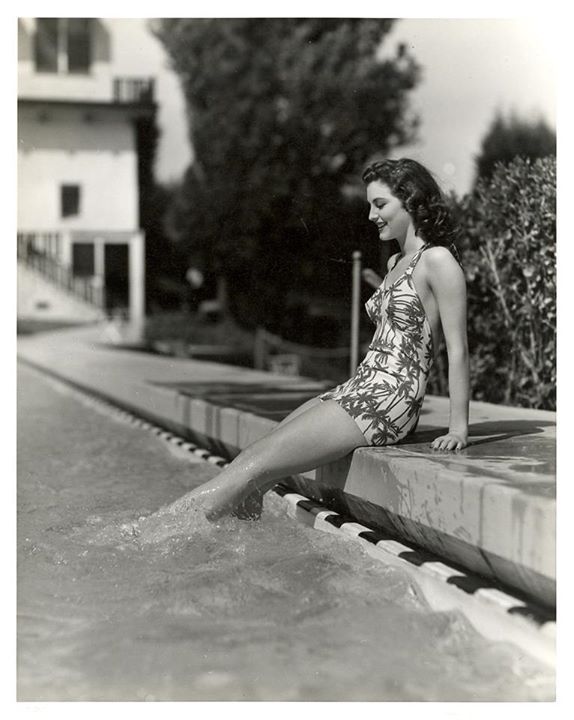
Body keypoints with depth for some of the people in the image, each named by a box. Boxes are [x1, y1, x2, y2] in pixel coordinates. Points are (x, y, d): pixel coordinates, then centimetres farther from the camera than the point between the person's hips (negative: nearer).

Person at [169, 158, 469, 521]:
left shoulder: (437, 261, -7)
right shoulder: (396, 263, 21)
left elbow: (458, 349, -10)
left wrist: (459, 427, -12)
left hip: (387, 403, -9)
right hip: (356, 391, 9)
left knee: (257, 464, -14)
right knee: (249, 461, -3)